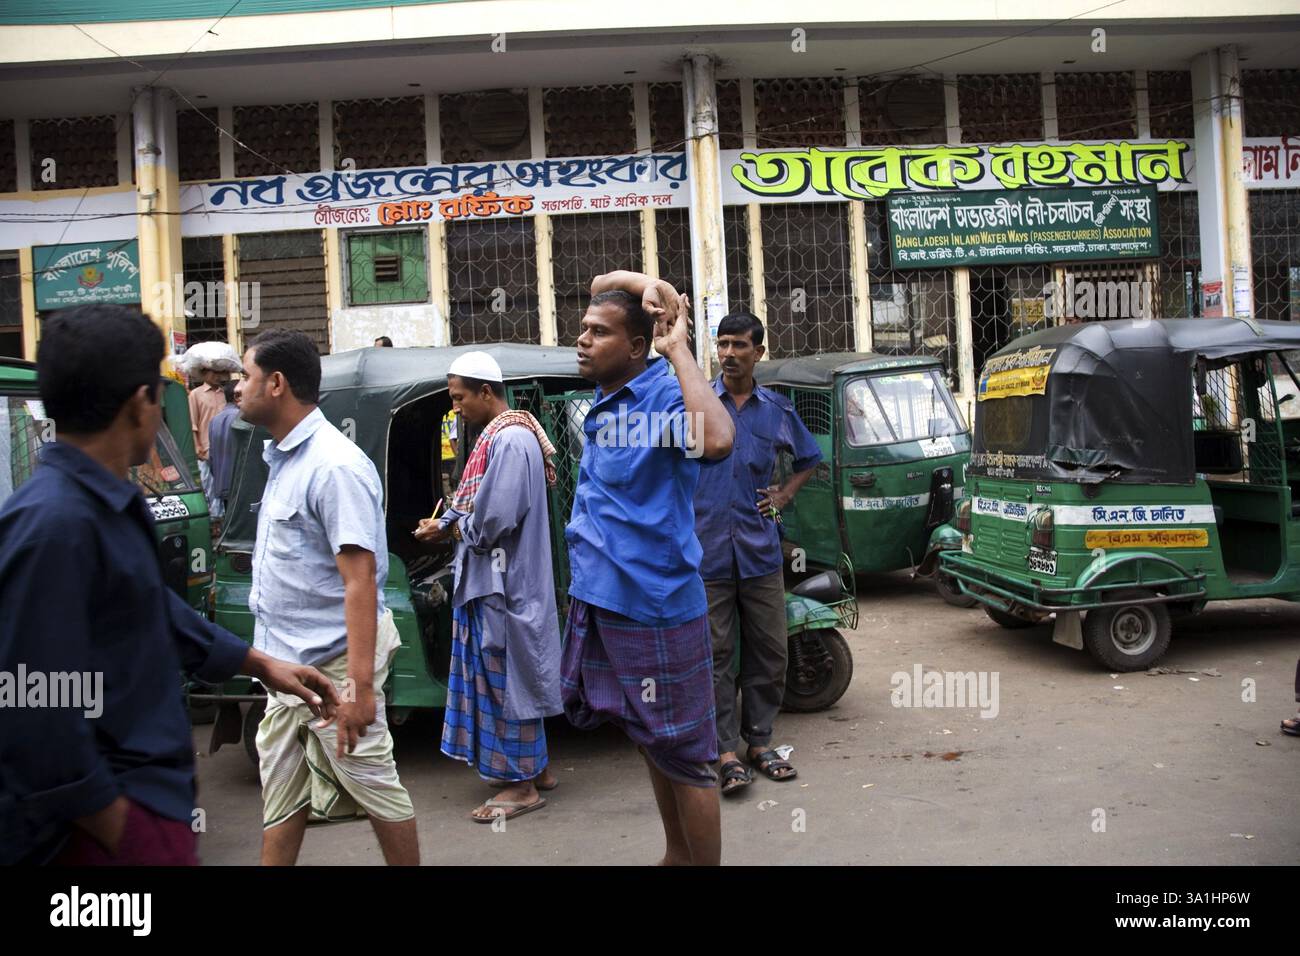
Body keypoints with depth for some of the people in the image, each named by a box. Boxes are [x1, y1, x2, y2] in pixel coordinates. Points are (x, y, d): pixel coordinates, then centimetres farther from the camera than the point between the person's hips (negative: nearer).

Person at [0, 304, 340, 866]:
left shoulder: (109, 507, 7)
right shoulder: (54, 523, -25)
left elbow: (156, 611, 20)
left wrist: (261, 665, 26)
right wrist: (120, 834, -20)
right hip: (111, 815, -9)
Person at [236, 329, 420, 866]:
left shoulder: (334, 465, -19)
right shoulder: (282, 458, 10)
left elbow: (360, 579, -24)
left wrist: (359, 684, -28)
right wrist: (269, 657, 17)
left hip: (333, 660, -9)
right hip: (288, 661, 9)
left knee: (373, 782, 6)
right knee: (281, 793, 16)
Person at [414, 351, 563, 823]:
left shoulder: (510, 439, -19)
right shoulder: (497, 436, 12)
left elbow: (495, 517, -26)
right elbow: (474, 503, 17)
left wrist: (454, 528, -8)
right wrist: (444, 523, 1)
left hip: (504, 584, -10)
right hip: (490, 580, 10)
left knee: (506, 676, 0)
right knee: (510, 675, 16)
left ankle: (523, 784, 12)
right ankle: (535, 768, 28)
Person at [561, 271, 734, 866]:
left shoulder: (664, 392, -16)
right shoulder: (607, 392, 6)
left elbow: (717, 441, -39)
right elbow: (604, 284, 18)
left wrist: (678, 351, -28)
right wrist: (650, 288, -2)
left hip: (655, 607, -9)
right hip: (600, 600, 9)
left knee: (682, 754, 4)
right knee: (651, 741, 22)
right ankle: (677, 854, 38)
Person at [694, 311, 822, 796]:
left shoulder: (777, 409, 8)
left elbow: (809, 458, 24)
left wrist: (783, 497, 10)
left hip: (760, 550, 3)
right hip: (706, 550, -2)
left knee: (769, 651, 8)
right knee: (715, 655, 1)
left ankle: (759, 742, 23)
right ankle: (727, 752, 11)